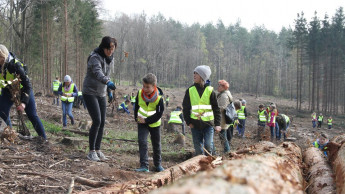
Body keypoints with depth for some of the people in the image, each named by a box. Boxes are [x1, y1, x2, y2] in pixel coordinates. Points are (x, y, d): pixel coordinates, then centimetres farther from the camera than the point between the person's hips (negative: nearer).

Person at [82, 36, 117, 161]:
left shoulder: (110, 59, 5)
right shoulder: (95, 57, -20)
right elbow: (98, 72, -39)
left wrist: (109, 91, 19)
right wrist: (108, 82, -56)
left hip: (101, 94, 7)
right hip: (90, 93, -7)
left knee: (102, 123, 5)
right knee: (97, 121, -14)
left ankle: (98, 150, 16)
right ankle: (91, 152, -4)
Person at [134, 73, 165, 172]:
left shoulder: (159, 98, -22)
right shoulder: (140, 93, -12)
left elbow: (159, 114, -18)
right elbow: (136, 107, 6)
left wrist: (146, 120, -21)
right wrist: (137, 118, 3)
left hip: (154, 123, -1)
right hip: (142, 123, 1)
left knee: (156, 144, 12)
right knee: (142, 142, -13)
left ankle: (158, 165, 30)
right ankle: (144, 166, -13)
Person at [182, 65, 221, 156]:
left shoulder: (210, 90, -1)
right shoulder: (190, 90, 3)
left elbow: (216, 108, 0)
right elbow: (185, 107, 9)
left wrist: (217, 124, -6)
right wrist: (188, 122, 1)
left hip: (208, 123, -2)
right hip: (195, 124, 2)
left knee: (208, 146, -9)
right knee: (198, 148, 6)